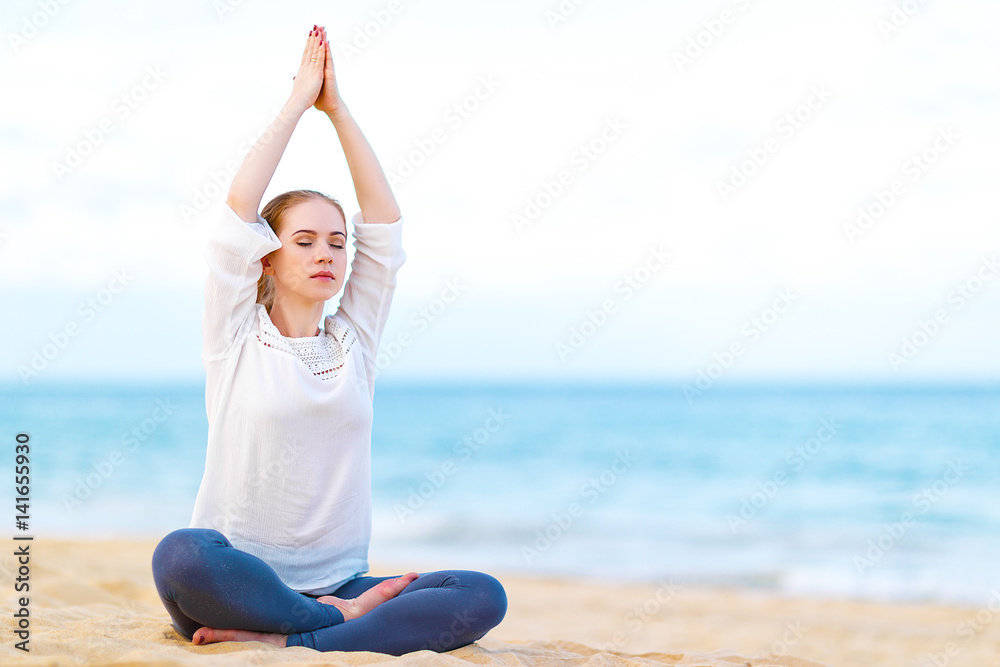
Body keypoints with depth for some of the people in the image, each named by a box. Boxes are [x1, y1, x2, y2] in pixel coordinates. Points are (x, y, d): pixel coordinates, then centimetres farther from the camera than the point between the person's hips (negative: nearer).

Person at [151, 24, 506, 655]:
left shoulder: (354, 341, 13)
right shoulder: (236, 338, 5)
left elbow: (385, 220, 8)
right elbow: (239, 207, -4)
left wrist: (337, 107, 5)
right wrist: (299, 101, 3)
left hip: (338, 582, 3)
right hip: (241, 578, -3)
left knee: (484, 598, -23)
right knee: (180, 555, -38)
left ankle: (280, 641, -26)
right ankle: (345, 619, -21)